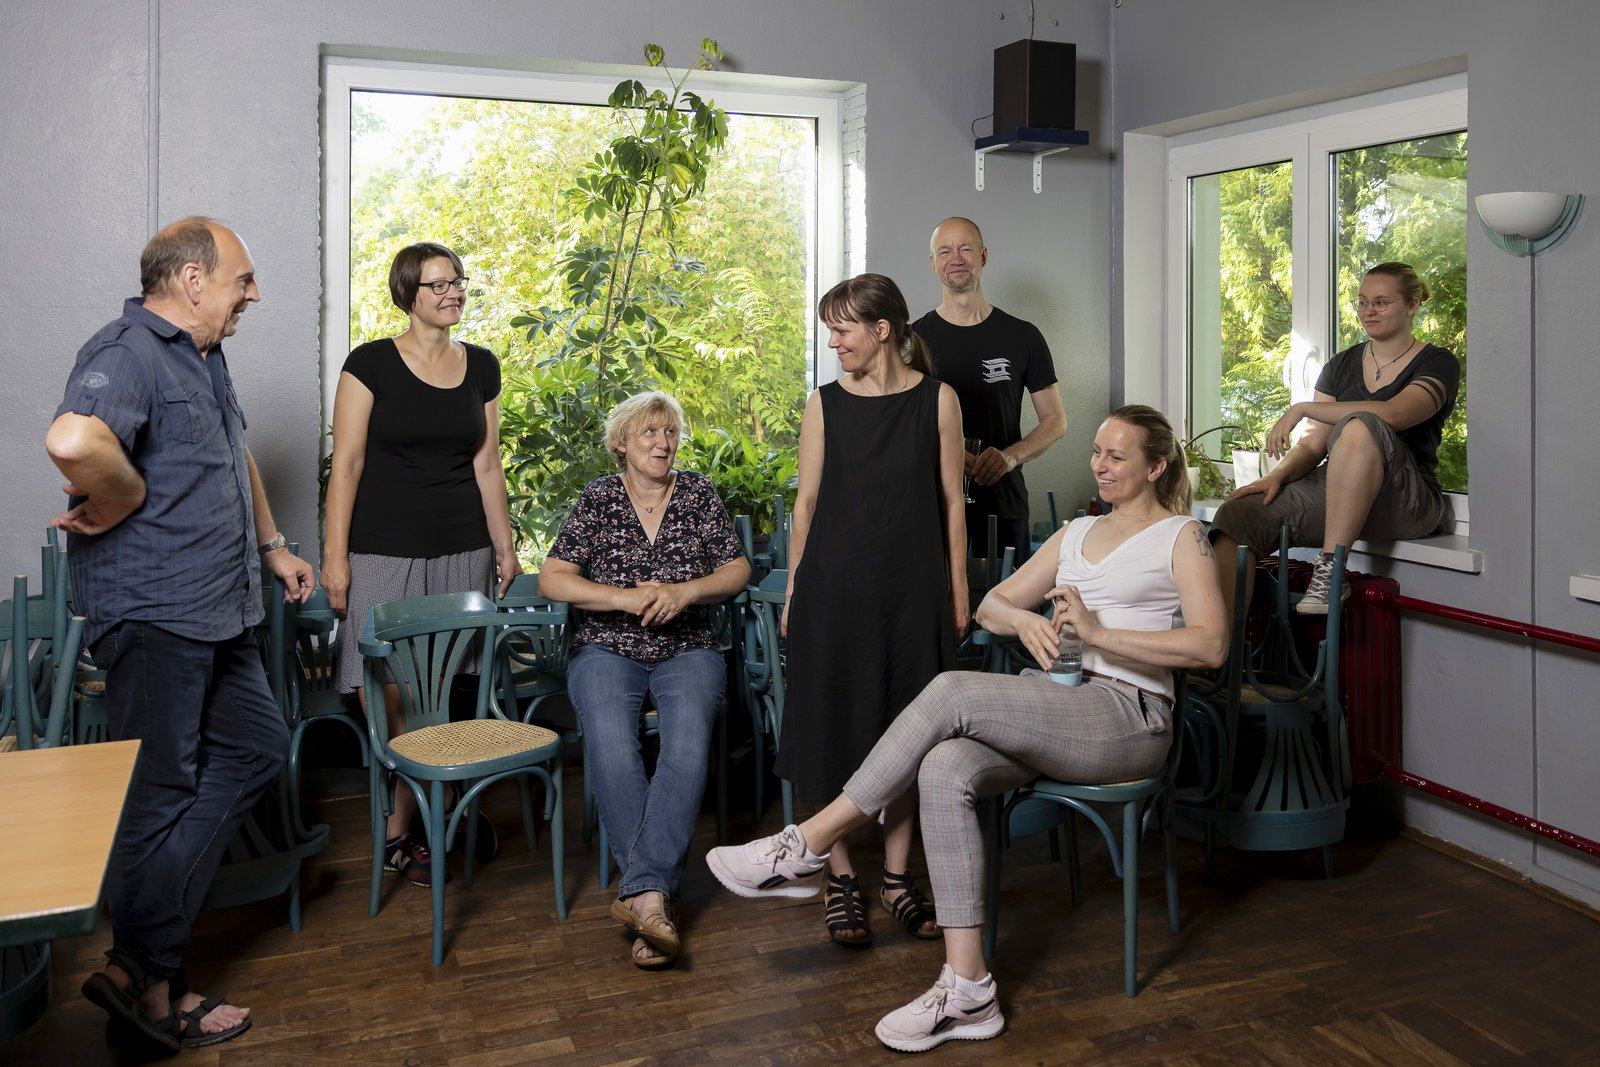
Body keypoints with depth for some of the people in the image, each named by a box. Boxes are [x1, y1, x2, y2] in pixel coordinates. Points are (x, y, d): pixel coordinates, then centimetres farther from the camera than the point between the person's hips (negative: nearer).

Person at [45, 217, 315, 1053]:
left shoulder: (204, 357, 17)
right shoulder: (127, 353, -17)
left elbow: (236, 459, 32)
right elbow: (73, 442, -39)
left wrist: (272, 546, 31)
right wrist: (123, 503, -21)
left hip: (215, 613, 10)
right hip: (152, 615, -10)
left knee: (258, 746, 14)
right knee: (161, 794, 0)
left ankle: (143, 959, 22)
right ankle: (146, 982, 17)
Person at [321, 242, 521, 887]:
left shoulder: (481, 367, 9)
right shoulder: (371, 364, -3)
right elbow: (346, 464, -4)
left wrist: (504, 546, 12)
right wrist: (334, 556, -8)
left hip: (462, 550, 3)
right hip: (384, 551, -3)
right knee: (388, 693, -5)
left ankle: (400, 833, 20)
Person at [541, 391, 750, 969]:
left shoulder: (699, 493, 11)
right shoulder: (598, 498, 7)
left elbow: (738, 569, 8)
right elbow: (551, 579, -1)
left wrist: (686, 592, -11)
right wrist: (627, 598, -13)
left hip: (688, 650, 1)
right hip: (608, 650, 0)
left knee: (688, 741, -32)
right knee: (610, 743, -32)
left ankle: (641, 891, -35)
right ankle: (655, 895, -32)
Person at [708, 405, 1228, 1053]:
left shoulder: (1180, 536, 6)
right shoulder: (1078, 533, 24)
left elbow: (1210, 645, -8)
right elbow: (990, 606, 20)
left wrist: (1099, 632, -16)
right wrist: (1024, 620, -4)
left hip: (1128, 715, -6)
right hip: (1049, 708, 6)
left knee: (953, 691, -29)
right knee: (945, 771, -27)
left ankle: (807, 847, -20)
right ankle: (967, 992, -25)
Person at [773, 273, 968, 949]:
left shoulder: (937, 399, 1)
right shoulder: (824, 404, 2)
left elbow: (951, 501, 3)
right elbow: (807, 501, 4)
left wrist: (957, 592, 2)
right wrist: (793, 591, 4)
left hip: (912, 590, 0)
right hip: (835, 588, 0)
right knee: (836, 729, 4)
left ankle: (896, 878, 23)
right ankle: (841, 879, 18)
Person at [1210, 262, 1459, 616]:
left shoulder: (1436, 364, 2)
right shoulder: (1342, 365, 19)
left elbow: (1392, 414, -20)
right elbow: (1313, 445, 11)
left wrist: (1301, 408, -20)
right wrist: (1278, 476, -11)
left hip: (1408, 502, -5)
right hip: (1331, 490, 5)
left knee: (1359, 425, -37)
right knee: (1237, 513, -23)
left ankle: (1330, 569, -36)